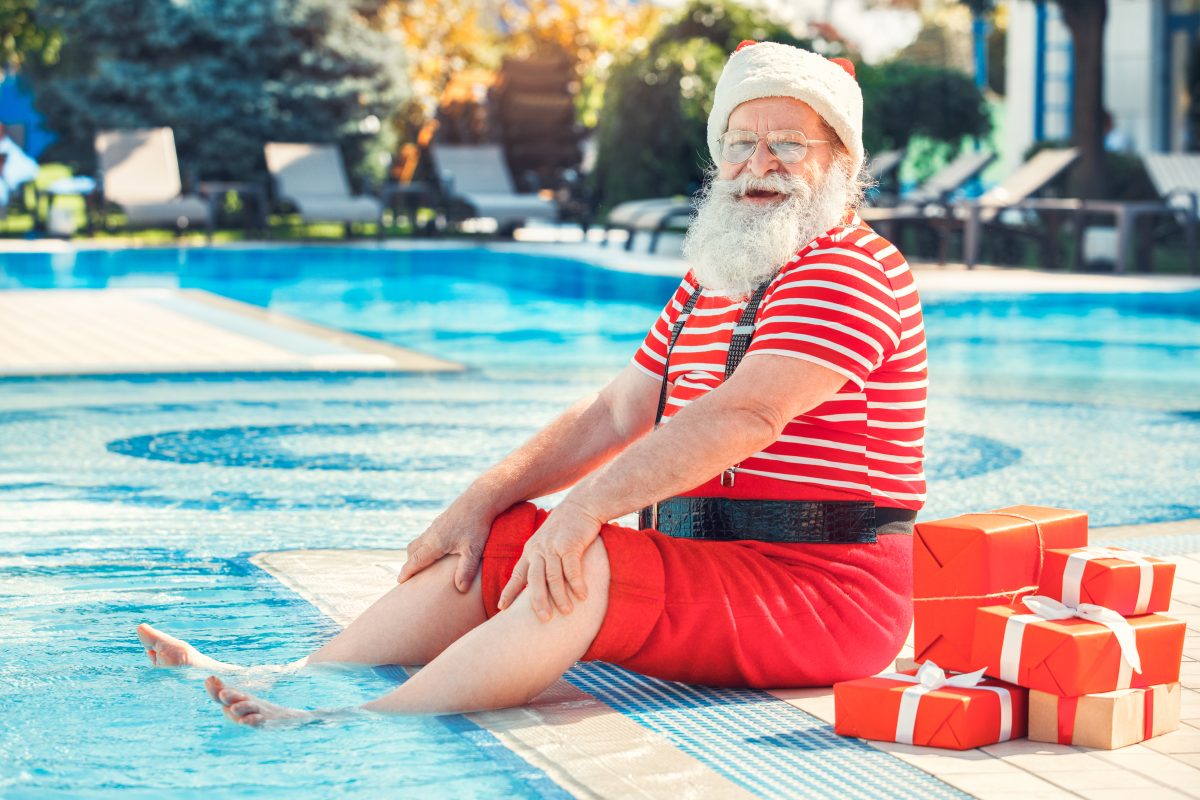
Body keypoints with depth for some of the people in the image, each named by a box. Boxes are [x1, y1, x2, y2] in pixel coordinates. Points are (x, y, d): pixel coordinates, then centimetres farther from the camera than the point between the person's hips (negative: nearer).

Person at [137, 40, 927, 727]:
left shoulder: (852, 271, -12)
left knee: (585, 570, -30)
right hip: (708, 561, 9)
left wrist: (583, 510, -29)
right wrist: (484, 500, 4)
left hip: (819, 593, -9)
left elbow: (742, 416, -25)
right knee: (488, 546, 3)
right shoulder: (708, 282, 19)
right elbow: (613, 416, 16)